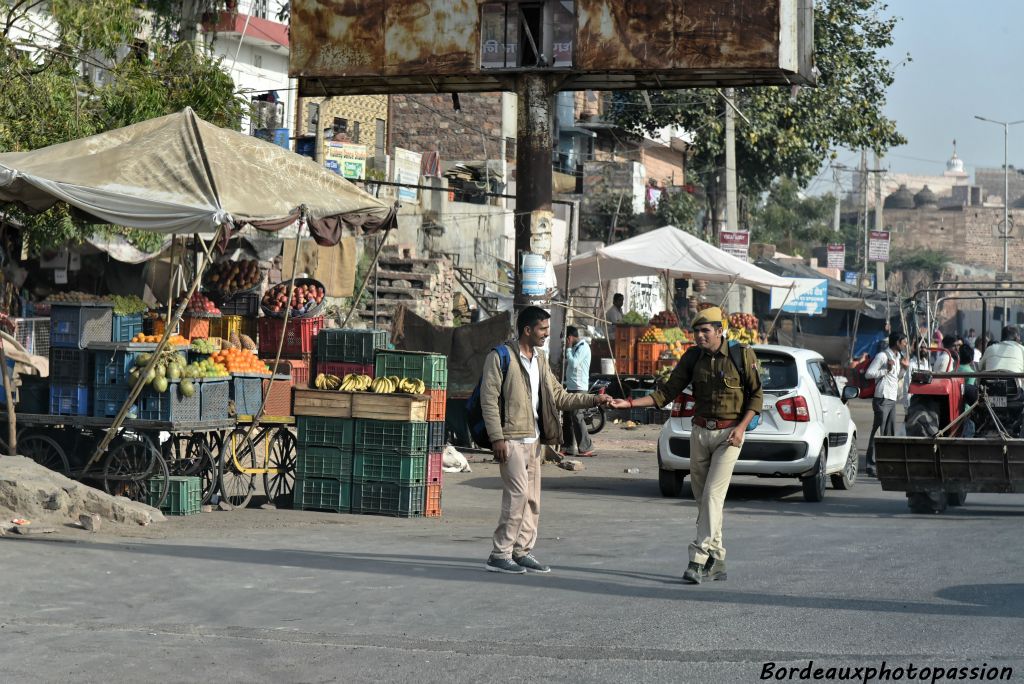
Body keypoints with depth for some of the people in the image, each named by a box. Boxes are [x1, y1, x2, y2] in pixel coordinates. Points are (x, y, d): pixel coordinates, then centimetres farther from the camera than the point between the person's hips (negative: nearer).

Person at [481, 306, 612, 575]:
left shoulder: (540, 359, 16)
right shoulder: (501, 357, -8)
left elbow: (558, 397, 17)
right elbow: (489, 399, -11)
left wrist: (594, 400, 7)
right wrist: (497, 438, -17)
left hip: (533, 440, 8)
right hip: (511, 439, -8)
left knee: (532, 498, 8)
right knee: (518, 494, -13)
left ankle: (522, 552, 15)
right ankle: (500, 555, -8)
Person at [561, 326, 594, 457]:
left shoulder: (583, 347, -12)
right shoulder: (576, 347, 18)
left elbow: (574, 363, -21)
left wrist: (568, 348, -11)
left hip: (578, 388, -10)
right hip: (571, 387, 10)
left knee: (576, 417, -12)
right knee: (567, 417, 11)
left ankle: (586, 448, -12)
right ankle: (569, 447, 16)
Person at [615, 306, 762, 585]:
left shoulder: (742, 355, -7)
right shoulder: (693, 357, 4)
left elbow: (756, 396, -2)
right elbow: (668, 392, 4)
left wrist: (741, 427, -15)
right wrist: (630, 403, -7)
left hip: (729, 434, -5)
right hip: (700, 433, 5)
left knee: (712, 496, -15)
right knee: (702, 498, 7)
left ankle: (699, 559, -20)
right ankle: (716, 561, 17)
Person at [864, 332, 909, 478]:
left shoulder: (898, 357, 17)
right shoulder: (883, 356, -9)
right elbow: (868, 374, -13)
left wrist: (905, 368, 10)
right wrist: (886, 370, -18)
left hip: (892, 400, 9)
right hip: (882, 399, -9)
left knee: (890, 433, 8)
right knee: (878, 432, -9)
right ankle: (870, 464, -8)